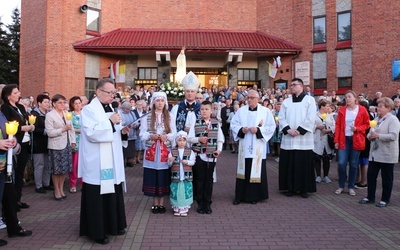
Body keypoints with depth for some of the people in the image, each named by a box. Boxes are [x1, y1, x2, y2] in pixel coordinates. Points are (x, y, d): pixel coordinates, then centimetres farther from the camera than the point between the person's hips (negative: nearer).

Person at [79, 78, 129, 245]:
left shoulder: (109, 109, 14)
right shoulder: (89, 110, -11)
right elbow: (91, 133, -23)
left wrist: (122, 131, 1)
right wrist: (110, 121, -22)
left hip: (111, 161, 8)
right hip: (97, 163, -8)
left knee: (113, 192, 13)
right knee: (97, 196, -1)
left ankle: (112, 225, 27)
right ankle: (97, 231, 11)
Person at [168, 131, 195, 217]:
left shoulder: (190, 151, 3)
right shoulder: (172, 151, 4)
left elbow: (193, 162, 1)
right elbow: (169, 164, 4)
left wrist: (187, 162, -18)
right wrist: (170, 161, -18)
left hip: (187, 177, 0)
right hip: (176, 176, 0)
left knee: (186, 192, 3)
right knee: (176, 192, 4)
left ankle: (185, 208, 15)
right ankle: (176, 208, 18)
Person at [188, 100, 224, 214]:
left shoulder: (216, 124, 3)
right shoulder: (195, 124, 1)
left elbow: (220, 139, 4)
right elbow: (189, 138, 0)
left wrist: (219, 149, -10)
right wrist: (198, 139, -17)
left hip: (211, 156, 1)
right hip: (199, 155, 0)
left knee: (209, 180, 8)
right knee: (199, 180, 5)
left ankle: (208, 204, 19)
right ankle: (200, 203, 16)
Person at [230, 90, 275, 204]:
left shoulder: (266, 111, 0)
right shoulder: (241, 110, 5)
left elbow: (271, 126, -3)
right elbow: (233, 123, 7)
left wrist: (258, 130, -15)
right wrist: (241, 129, -12)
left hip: (258, 148, -2)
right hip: (244, 147, 2)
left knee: (256, 170, 4)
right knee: (243, 171, 6)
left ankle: (255, 195, 17)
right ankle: (240, 195, 14)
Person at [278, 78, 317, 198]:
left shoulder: (309, 100, 4)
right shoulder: (286, 101, 13)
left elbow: (311, 118, -7)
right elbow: (281, 118, 5)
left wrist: (299, 130, -14)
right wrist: (288, 129, -12)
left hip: (304, 138, -3)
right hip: (288, 138, 3)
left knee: (304, 164, 1)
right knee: (289, 164, 5)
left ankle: (304, 188, 11)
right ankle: (291, 187, 15)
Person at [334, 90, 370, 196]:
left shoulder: (362, 110, -1)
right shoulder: (342, 110, 4)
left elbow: (367, 124, 4)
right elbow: (338, 126, 3)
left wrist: (357, 128, -15)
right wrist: (336, 140, -3)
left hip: (356, 140, -1)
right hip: (344, 140, 1)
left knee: (353, 164, 6)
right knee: (341, 163, -5)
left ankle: (351, 187, 19)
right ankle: (341, 186, 12)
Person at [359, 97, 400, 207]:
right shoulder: (376, 119, 14)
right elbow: (370, 133, 17)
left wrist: (378, 135, -24)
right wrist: (370, 136, -5)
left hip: (387, 155, -7)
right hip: (374, 153, 7)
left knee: (386, 178, 5)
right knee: (371, 175, 9)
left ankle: (385, 199, 17)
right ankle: (370, 197, 21)